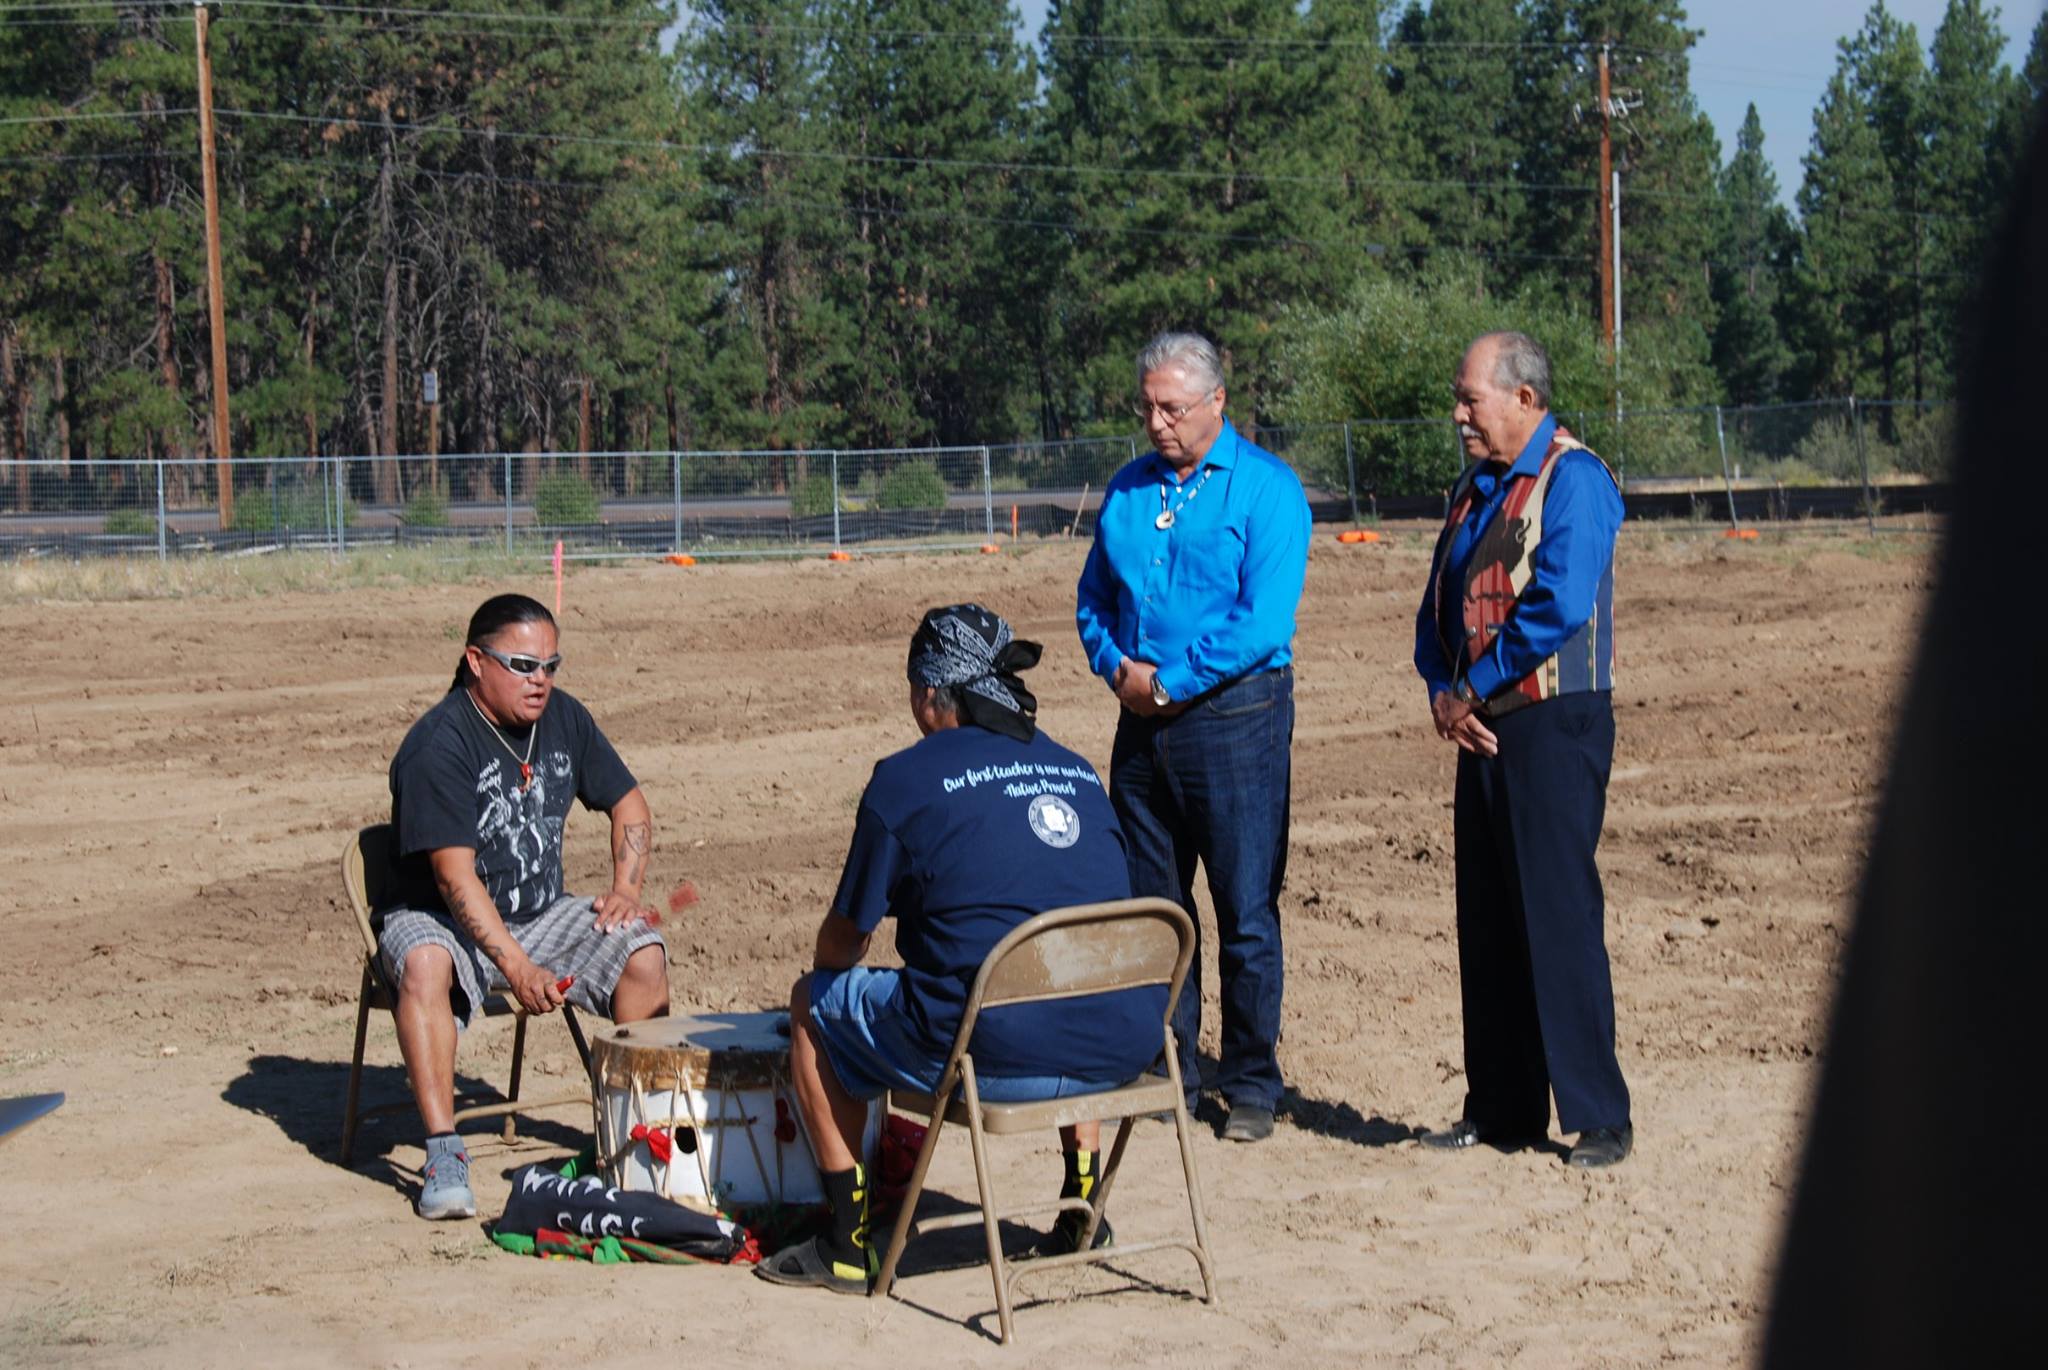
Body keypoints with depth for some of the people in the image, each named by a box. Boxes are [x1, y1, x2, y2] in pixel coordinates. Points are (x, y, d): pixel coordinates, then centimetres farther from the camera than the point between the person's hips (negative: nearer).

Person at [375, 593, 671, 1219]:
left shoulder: (563, 717, 2)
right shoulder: (438, 745, -20)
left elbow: (628, 803, 15)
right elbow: (455, 877, -26)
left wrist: (626, 888, -3)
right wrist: (517, 967, -34)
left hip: (540, 916, 6)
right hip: (440, 918, -6)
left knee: (643, 950, -17)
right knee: (425, 964, -38)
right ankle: (443, 1153, -35)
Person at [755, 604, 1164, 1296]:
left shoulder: (905, 779, 0)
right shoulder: (1076, 769, 16)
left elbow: (841, 943, 5)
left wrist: (830, 971, 30)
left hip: (993, 1055, -5)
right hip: (1121, 1050, 6)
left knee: (813, 1005, 18)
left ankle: (850, 1243, 17)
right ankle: (1082, 1205, 36)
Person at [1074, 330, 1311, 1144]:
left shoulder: (1266, 489, -5)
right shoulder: (1127, 491, 14)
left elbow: (1265, 619, -15)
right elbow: (1093, 599, 18)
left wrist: (1170, 681, -14)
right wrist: (1116, 666, -3)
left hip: (1234, 714, -6)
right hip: (1144, 718, 6)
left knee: (1246, 914, -1)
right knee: (1150, 907, 9)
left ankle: (1251, 1086, 8)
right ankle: (1165, 1073, 19)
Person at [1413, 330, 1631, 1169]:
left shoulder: (1572, 480, -10)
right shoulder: (1475, 489, 17)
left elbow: (1559, 605, -21)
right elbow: (1439, 604, 18)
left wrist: (1474, 688, -12)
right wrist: (1442, 691, 0)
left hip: (1554, 723, -8)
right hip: (1483, 728, 8)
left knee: (1558, 918, -8)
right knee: (1487, 922, 10)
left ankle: (1598, 1119, -3)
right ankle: (1501, 1109, 18)